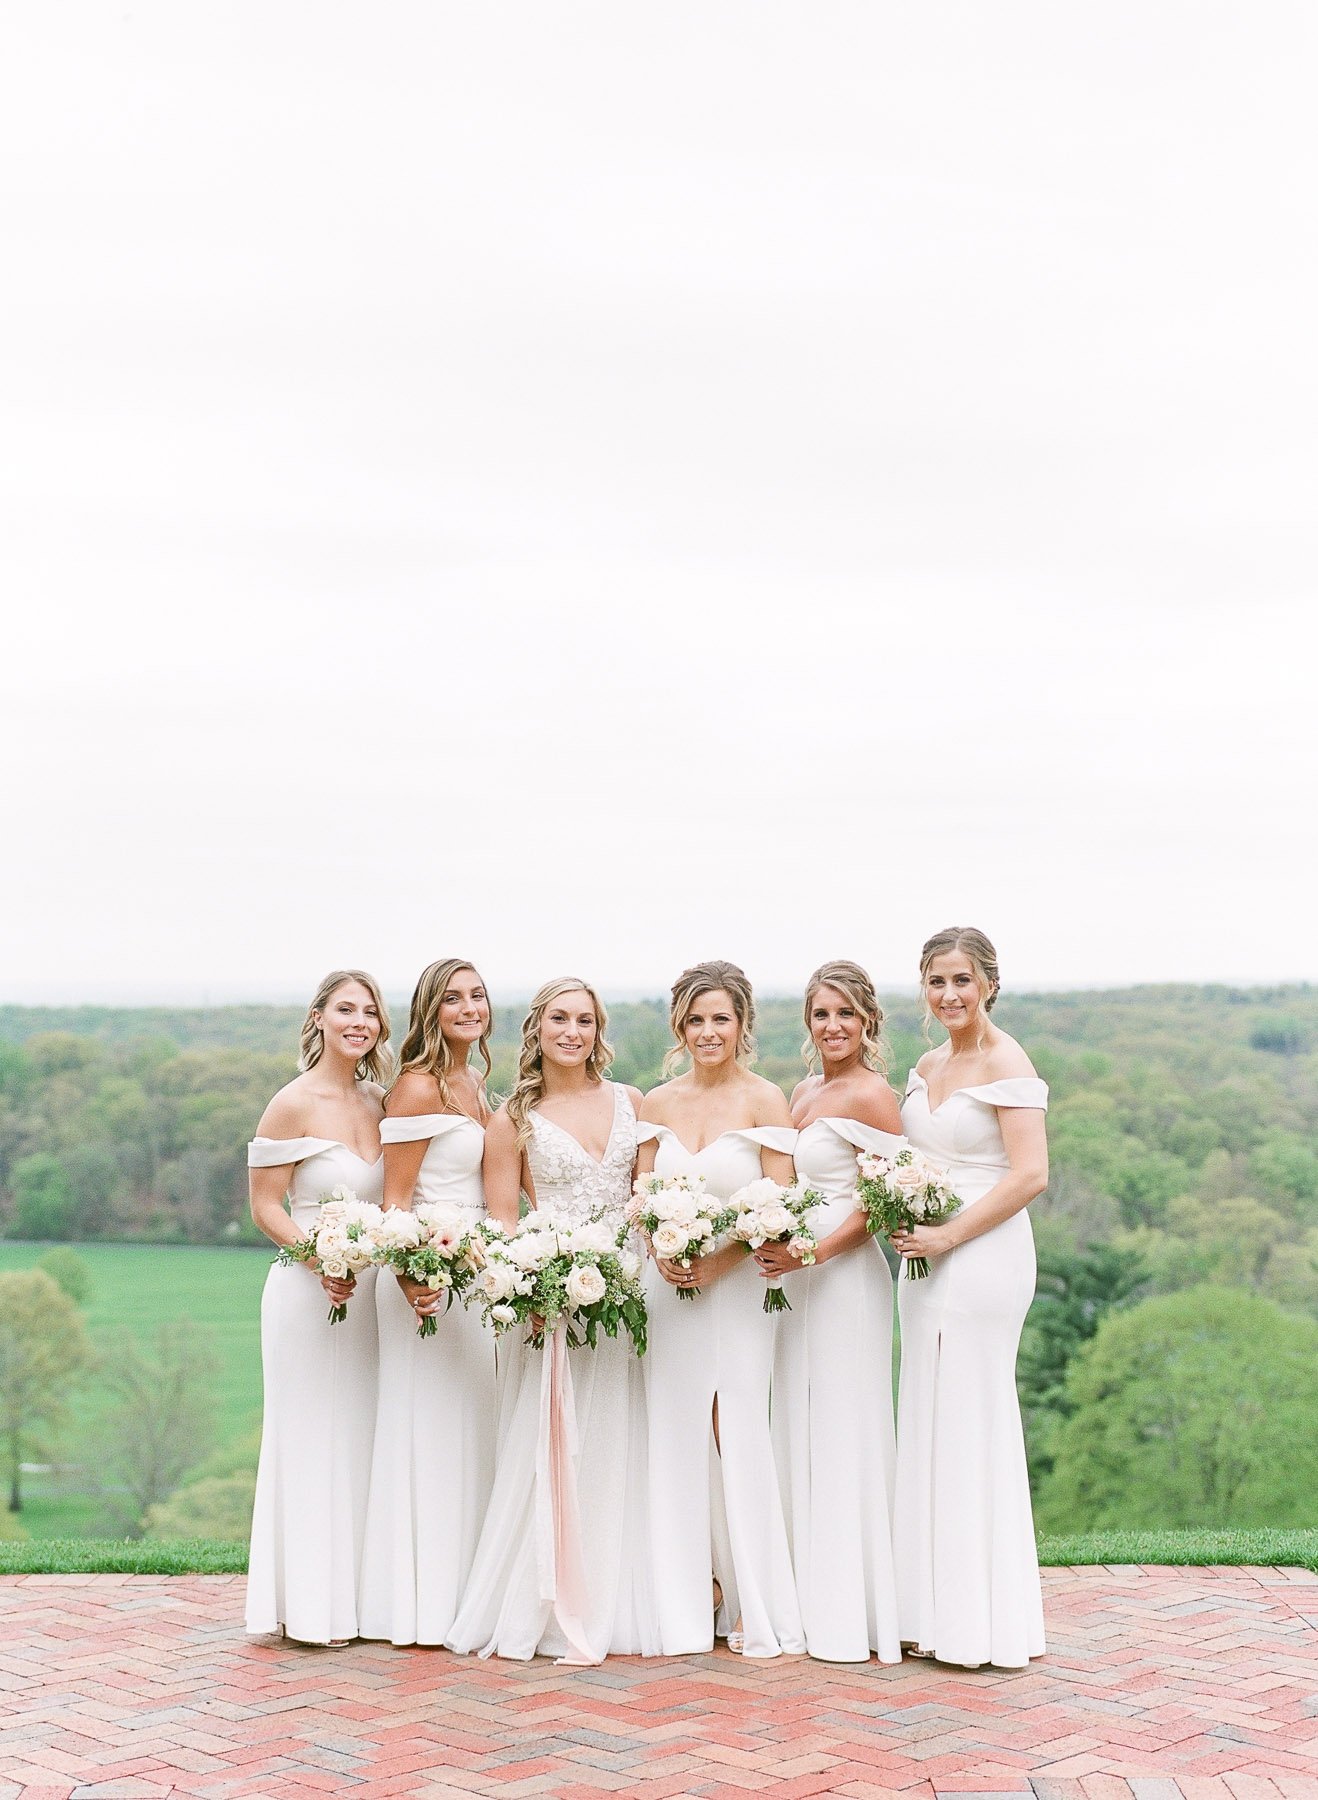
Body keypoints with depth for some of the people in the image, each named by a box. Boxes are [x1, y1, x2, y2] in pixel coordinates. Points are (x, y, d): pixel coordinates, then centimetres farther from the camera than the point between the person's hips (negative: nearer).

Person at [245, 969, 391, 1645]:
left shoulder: (379, 1102, 9)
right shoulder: (294, 1103, -9)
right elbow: (265, 1205, -9)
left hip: (368, 1291, 6)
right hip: (306, 1291, -6)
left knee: (361, 1437, 11)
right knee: (310, 1440, -1)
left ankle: (355, 1594, 21)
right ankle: (307, 1605, 9)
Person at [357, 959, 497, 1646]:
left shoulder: (474, 1085, 14)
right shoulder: (418, 1087, -12)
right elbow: (395, 1198, -15)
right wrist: (410, 1276, -27)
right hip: (428, 1275, -9)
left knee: (466, 1431, 13)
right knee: (428, 1430, -3)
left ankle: (459, 1597, 23)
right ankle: (423, 1607, 5)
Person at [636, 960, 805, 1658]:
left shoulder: (764, 1100, -4)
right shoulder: (658, 1103, 9)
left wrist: (714, 1264, -16)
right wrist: (660, 1254, -10)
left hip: (738, 1284, -4)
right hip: (670, 1287, 4)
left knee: (740, 1436, -3)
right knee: (677, 1436, 5)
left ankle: (758, 1609, 8)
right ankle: (690, 1601, 16)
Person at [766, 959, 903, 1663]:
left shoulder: (871, 1096, -10)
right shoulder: (803, 1091, 14)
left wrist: (810, 1254, -22)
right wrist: (776, 1249, 7)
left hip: (845, 1276, -9)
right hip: (797, 1276, 9)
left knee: (844, 1434, -3)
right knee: (798, 1431, 11)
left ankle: (852, 1611, 6)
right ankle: (811, 1600, 20)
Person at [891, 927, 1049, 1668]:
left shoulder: (1005, 1064, -11)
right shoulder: (927, 1066, 14)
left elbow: (1030, 1176, -18)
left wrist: (947, 1235, -18)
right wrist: (908, 1225, 5)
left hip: (983, 1256, -8)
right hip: (927, 1260, 8)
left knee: (971, 1428, -3)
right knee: (930, 1430, 10)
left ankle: (987, 1625, 7)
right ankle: (939, 1613, 19)